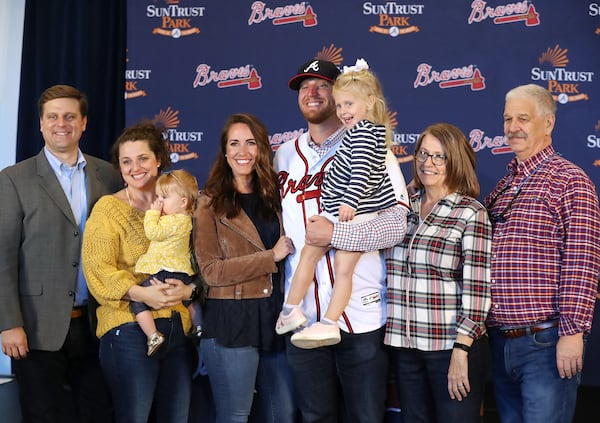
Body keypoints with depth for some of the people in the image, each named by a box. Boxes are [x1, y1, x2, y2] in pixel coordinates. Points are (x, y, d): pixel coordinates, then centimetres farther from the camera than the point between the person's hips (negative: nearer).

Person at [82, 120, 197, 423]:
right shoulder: (108, 208, 0)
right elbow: (97, 269, -10)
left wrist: (187, 289, -12)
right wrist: (141, 293, -21)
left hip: (178, 327, 5)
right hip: (129, 328, -4)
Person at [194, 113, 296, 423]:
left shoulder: (274, 195, 11)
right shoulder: (211, 202, -3)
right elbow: (212, 271, -12)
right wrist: (271, 256, -15)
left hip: (276, 318, 5)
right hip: (232, 322, -4)